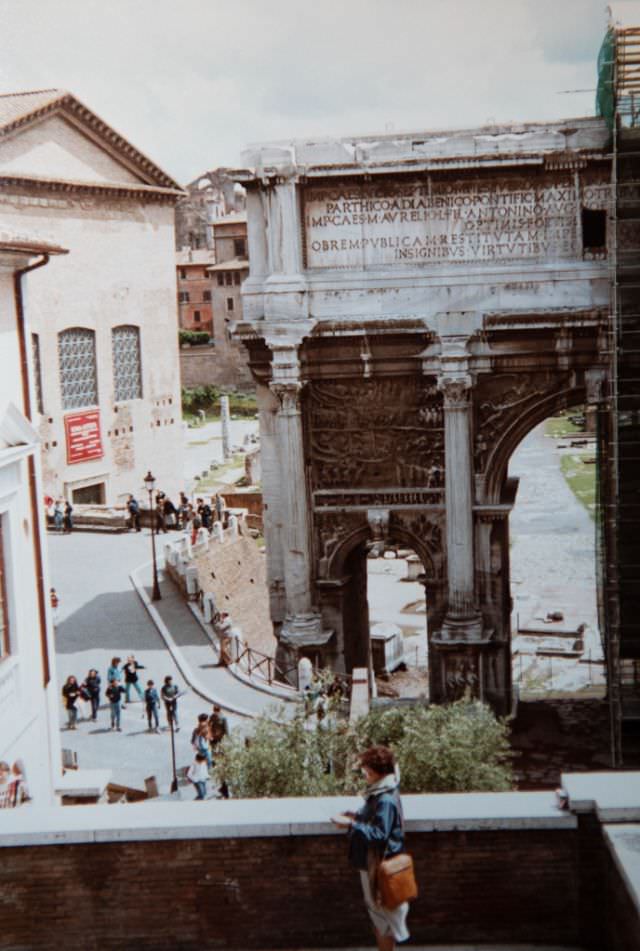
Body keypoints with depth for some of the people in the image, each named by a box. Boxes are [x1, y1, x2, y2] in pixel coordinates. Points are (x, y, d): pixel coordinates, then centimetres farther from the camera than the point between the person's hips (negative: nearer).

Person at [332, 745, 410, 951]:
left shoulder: (386, 800, -26)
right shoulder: (378, 792, 4)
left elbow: (379, 834, -29)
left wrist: (351, 824, -28)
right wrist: (357, 816, 4)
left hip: (379, 865, -10)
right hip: (371, 862, 10)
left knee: (383, 913, 5)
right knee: (375, 910, 20)